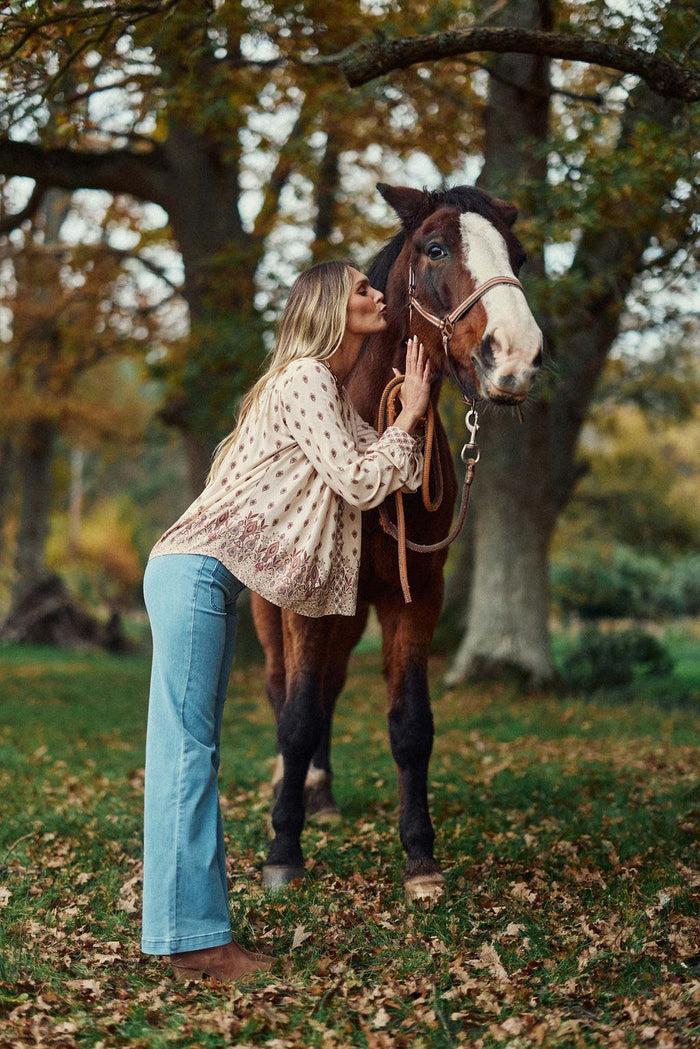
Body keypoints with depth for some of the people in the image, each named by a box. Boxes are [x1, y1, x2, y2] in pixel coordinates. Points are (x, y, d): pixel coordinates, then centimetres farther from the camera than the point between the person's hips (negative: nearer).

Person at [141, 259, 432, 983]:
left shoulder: (332, 392, 22)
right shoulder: (305, 379, -9)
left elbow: (394, 475, 23)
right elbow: (358, 483, -12)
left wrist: (413, 410, 13)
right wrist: (409, 415, -1)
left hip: (208, 579, 10)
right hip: (195, 570, -10)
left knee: (193, 753, 9)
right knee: (187, 750, -10)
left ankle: (196, 930, 13)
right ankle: (192, 941, -8)